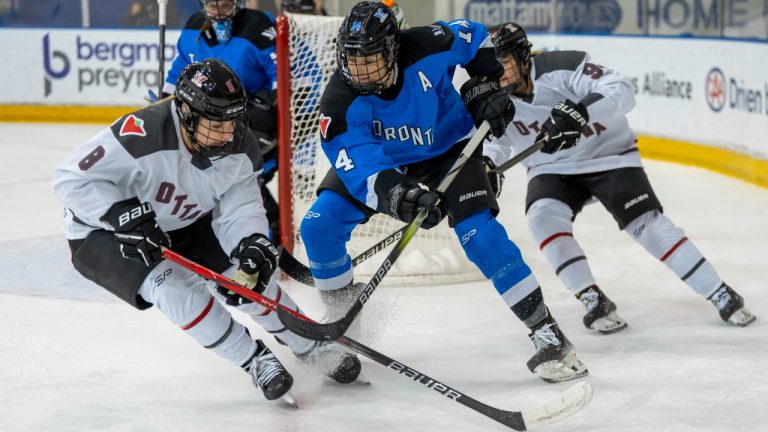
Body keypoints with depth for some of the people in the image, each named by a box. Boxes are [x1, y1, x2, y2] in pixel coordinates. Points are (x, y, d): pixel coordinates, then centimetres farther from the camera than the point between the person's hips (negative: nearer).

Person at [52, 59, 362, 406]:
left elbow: (239, 208, -14)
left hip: (182, 227, 5)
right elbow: (70, 178, -32)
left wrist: (252, 244, -35)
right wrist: (124, 214, -40)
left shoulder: (241, 149, -16)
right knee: (173, 288, -28)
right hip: (102, 234, -5)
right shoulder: (142, 136, -36)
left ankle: (311, 346, 17)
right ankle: (256, 361, -11)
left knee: (250, 276, -8)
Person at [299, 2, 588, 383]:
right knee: (319, 226, -12)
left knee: (479, 233, -20)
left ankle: (546, 333, -15)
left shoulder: (429, 48, -30)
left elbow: (475, 37, -7)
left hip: (447, 147, -2)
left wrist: (484, 87, -11)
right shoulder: (340, 104, -30)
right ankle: (343, 314, 12)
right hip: (380, 160, 2)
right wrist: (397, 196, -55)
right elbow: (360, 169, -38)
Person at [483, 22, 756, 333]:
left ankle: (722, 295, -4)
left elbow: (622, 92, -33)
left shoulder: (561, 68, -26)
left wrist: (580, 111, -49)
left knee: (647, 224, -15)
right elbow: (494, 142, 4)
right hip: (552, 169, 4)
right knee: (543, 217, -24)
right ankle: (595, 302, -16)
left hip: (608, 155, -4)